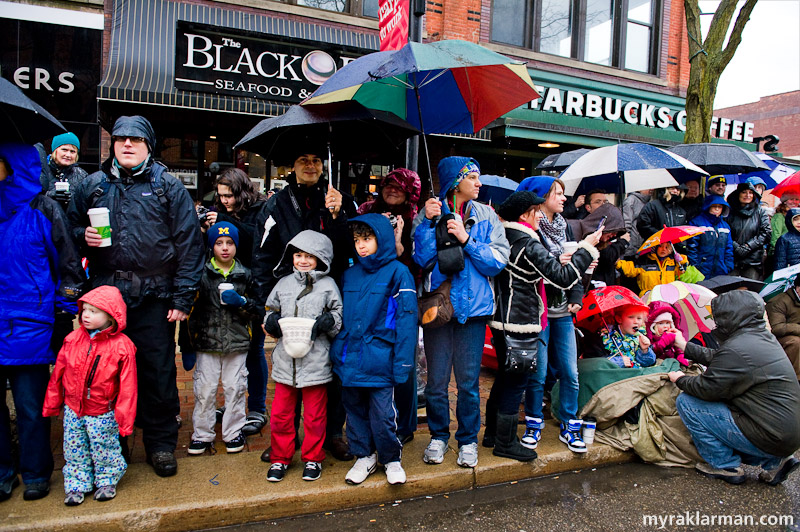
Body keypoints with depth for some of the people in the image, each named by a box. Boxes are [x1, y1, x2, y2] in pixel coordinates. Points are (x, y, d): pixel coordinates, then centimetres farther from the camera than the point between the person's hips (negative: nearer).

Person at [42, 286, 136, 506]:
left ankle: (107, 481, 31)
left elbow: (127, 386, -15)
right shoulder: (73, 339, -4)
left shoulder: (122, 345, -18)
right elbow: (58, 372, 6)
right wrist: (52, 403, 11)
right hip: (73, 409, 4)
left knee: (104, 449, 10)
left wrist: (124, 418, -14)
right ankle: (77, 484, 30)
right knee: (74, 450, 13)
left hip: (103, 413, -4)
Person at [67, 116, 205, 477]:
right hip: (105, 292, 3)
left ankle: (161, 443, 21)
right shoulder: (92, 186, 12)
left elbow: (189, 242, -4)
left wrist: (182, 298, -9)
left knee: (158, 370, 4)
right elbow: (70, 227, 22)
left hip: (154, 297, -3)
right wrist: (83, 236, -4)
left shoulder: (168, 187, 2)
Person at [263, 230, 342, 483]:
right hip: (285, 359, 3)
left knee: (314, 416, 8)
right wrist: (272, 322, -3)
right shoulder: (284, 283, 10)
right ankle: (280, 458, 27)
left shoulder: (328, 285, 1)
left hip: (316, 360, -3)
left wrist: (325, 322, -16)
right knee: (281, 413, 9)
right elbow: (271, 310, 18)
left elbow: (340, 317, 2)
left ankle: (312, 458, 26)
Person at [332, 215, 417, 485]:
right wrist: (336, 351, 11)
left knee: (382, 414, 2)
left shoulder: (397, 272, -6)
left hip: (379, 359, -5)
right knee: (355, 410, 14)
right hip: (349, 358, 5)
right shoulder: (350, 275, 10)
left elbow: (406, 318, -9)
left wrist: (402, 362, -13)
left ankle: (391, 459, 25)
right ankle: (364, 456, 33)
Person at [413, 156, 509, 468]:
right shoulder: (429, 214, 2)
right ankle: (438, 436, 29)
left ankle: (468, 440, 27)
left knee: (468, 381, 7)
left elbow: (497, 262, -2)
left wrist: (466, 239, -13)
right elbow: (422, 259, -9)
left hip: (473, 306, 1)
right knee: (436, 380, 8)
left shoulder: (486, 216, 6)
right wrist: (430, 223, -16)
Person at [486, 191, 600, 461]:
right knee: (516, 381, 3)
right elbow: (564, 278, -17)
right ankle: (505, 442, 15)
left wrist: (557, 261, 12)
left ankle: (493, 433, 32)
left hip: (501, 320, 9)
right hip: (522, 324, -9)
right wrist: (587, 247, -8)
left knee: (504, 377, 20)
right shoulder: (529, 245, -17)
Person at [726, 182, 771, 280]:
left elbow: (767, 233, 3)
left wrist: (748, 246, -6)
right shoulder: (730, 212, 7)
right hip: (733, 259, 0)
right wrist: (736, 247, -11)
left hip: (753, 261, 1)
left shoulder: (760, 212, 9)